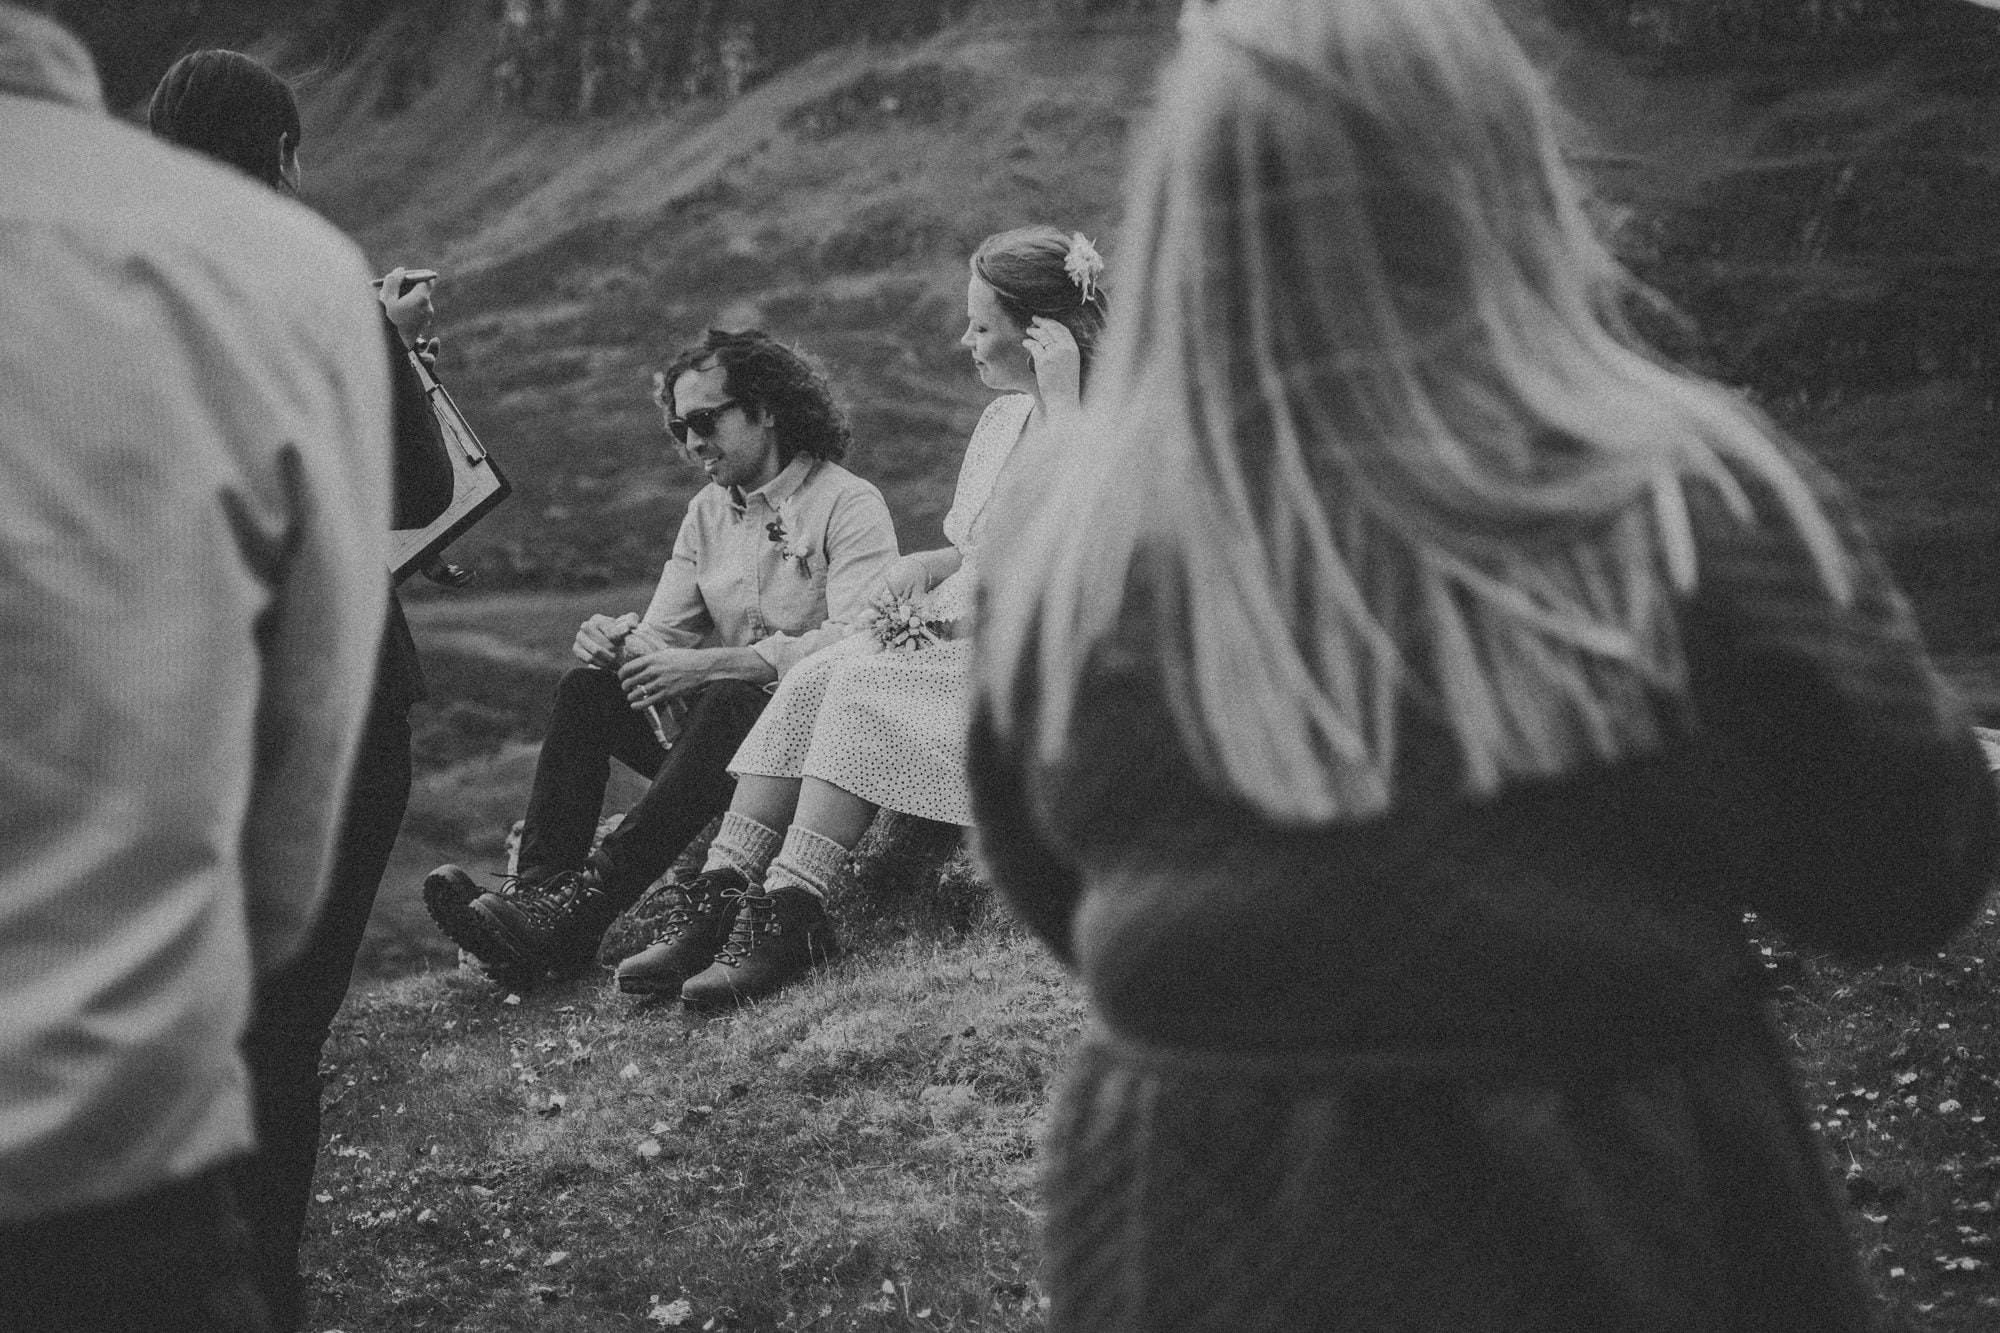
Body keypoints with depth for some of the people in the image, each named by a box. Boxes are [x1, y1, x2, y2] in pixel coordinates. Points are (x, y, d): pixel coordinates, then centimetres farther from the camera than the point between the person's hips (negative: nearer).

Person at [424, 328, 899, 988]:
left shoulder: (850, 505, -8)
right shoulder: (707, 513, 15)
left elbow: (856, 642, -22)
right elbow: (664, 636, 11)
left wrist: (708, 665, -27)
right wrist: (620, 640, -15)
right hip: (721, 732, 7)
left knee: (726, 703, -36)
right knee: (586, 687, -15)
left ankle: (581, 902, -42)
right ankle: (539, 888, -29)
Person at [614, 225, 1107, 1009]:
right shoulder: (1002, 417, 20)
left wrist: (1059, 398, -22)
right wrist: (918, 570, 4)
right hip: (961, 627, 8)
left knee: (864, 691, -27)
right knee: (813, 678, -15)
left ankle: (787, 918, -28)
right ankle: (716, 900, -22)